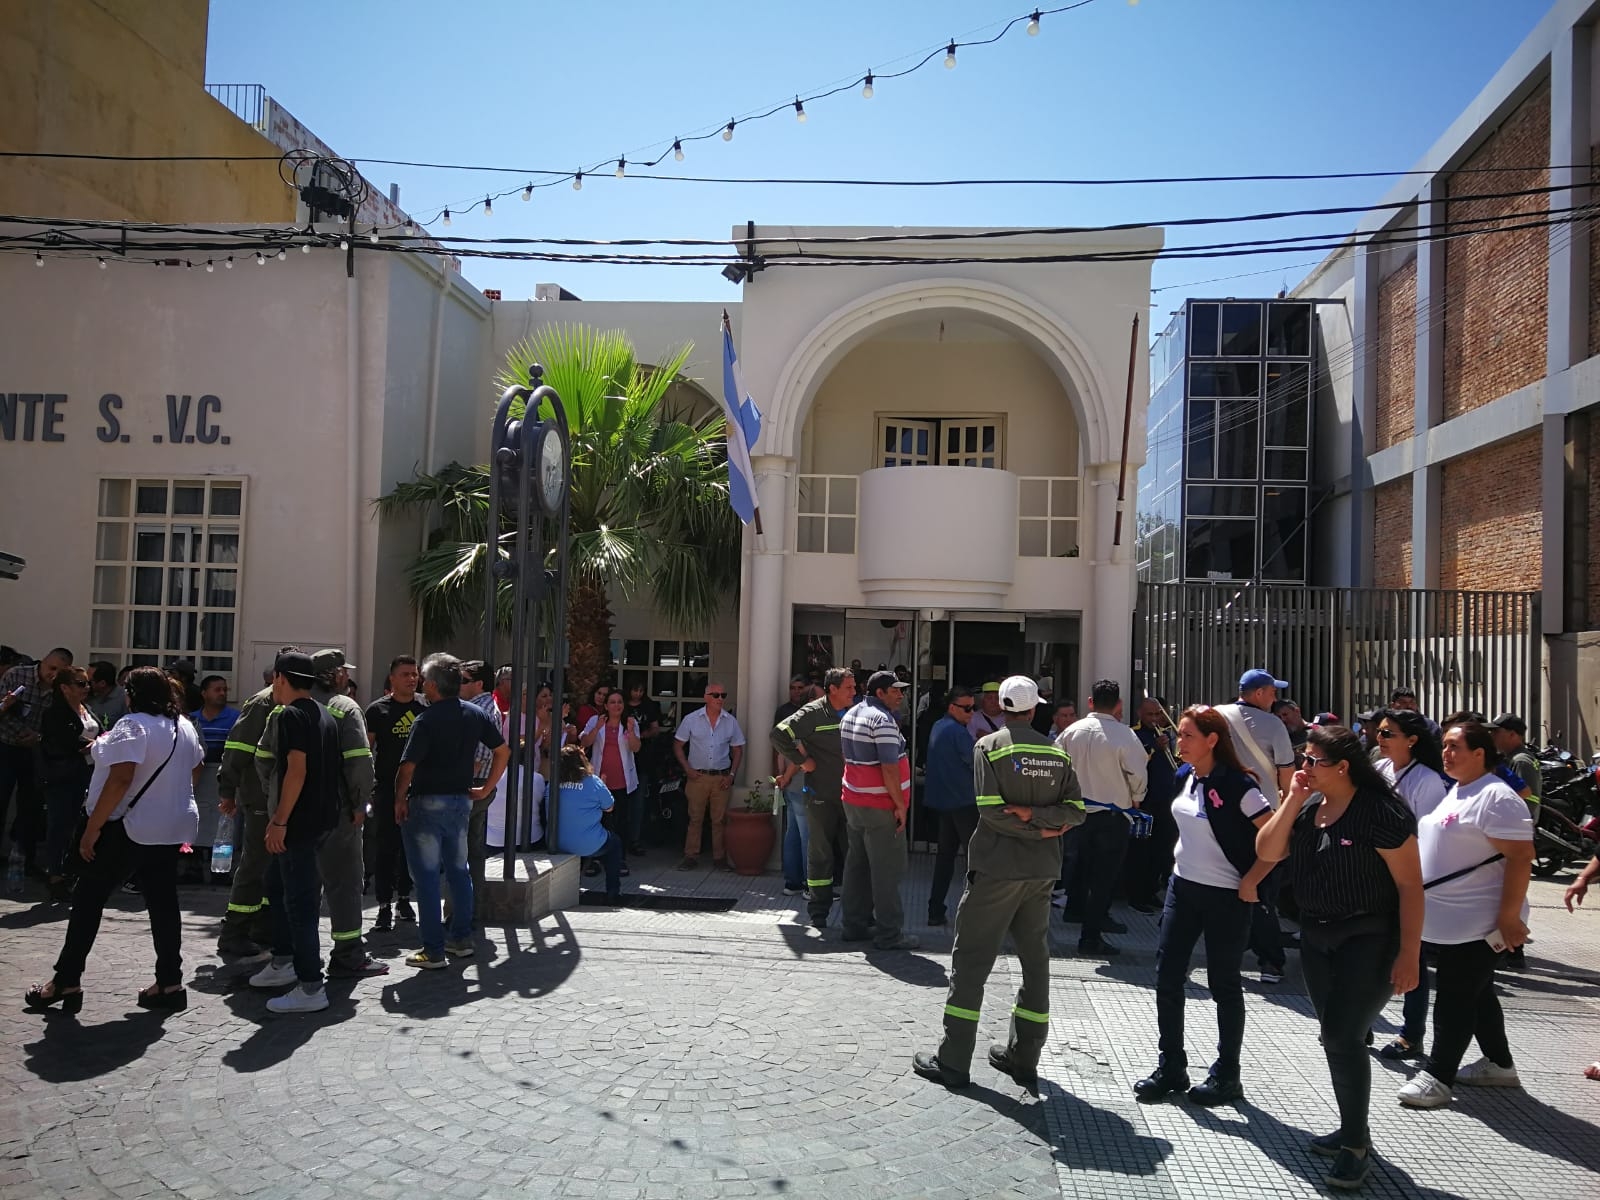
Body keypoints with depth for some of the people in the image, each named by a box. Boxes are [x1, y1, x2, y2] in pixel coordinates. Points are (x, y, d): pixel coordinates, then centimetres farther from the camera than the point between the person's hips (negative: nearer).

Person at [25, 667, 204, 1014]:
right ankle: (169, 984, 7)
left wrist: (92, 828, -21)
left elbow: (120, 779, -24)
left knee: (88, 899, 6)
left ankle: (66, 982, 11)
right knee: (162, 902, 8)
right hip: (173, 828, 7)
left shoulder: (133, 726, -17)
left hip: (130, 829, -7)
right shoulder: (186, 727, 8)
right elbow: (194, 772, 16)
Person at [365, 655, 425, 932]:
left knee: (411, 847, 12)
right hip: (386, 789, -3)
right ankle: (384, 906, 2)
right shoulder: (378, 710, -1)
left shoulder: (425, 710, 5)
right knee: (384, 848, -2)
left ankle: (403, 899, 25)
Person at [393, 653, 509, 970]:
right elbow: (503, 751, 9)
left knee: (427, 876, 0)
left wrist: (399, 799, -6)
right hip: (461, 801, 6)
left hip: (426, 802, -6)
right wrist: (486, 789, 13)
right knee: (458, 870, 16)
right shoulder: (476, 715, 4)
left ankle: (434, 951, 2)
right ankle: (462, 939, 23)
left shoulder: (427, 720, -15)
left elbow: (407, 767, -20)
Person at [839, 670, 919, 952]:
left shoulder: (849, 715, 12)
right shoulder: (883, 720, -17)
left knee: (857, 865, 14)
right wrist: (900, 805, -17)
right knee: (886, 870, -3)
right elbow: (889, 768, -22)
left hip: (853, 801, 9)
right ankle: (888, 934, 2)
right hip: (880, 807, -9)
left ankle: (854, 924, 20)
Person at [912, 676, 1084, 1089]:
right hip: (1042, 871, 5)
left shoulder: (989, 746, -6)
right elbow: (1076, 810, 0)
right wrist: (1040, 817, -9)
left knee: (970, 961, 1)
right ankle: (1024, 1058, 20)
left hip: (997, 869, -4)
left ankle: (953, 1061, 4)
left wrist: (1036, 829, -5)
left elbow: (992, 810, -15)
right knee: (1035, 959, 14)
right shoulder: (1057, 752, 6)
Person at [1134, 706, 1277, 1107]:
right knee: (1167, 976, 6)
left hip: (1225, 897, -7)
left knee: (1223, 984, 6)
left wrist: (1250, 882, -15)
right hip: (1182, 888, 7)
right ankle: (1171, 1067, 19)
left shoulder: (1236, 785, -19)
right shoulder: (1185, 777, 3)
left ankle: (1226, 1076, 22)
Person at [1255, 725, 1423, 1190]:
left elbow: (1410, 884, -16)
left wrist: (1409, 954, -18)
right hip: (1316, 936, 7)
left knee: (1343, 1035, -10)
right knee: (1336, 1036, 16)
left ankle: (1356, 1143, 7)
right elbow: (1267, 852, -4)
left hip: (1369, 938, -7)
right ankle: (1352, 1129, 32)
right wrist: (1292, 801, -12)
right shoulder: (1307, 806, 3)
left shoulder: (1380, 811, -18)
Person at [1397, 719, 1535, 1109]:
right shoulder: (1455, 792, 12)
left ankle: (1437, 1075, 4)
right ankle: (1498, 1064, 33)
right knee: (1476, 994, 19)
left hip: (1476, 923, -10)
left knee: (1455, 999, -3)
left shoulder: (1495, 797, -17)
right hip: (1449, 919, 10)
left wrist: (1510, 917, -23)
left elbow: (1520, 857, -22)